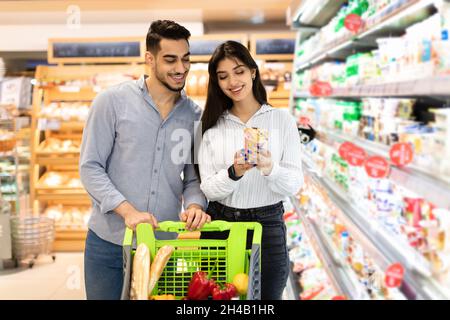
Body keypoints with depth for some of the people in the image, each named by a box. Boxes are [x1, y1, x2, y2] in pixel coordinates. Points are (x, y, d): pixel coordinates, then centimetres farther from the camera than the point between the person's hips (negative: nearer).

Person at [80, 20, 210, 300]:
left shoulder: (194, 115, 3)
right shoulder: (113, 101, -6)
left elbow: (193, 177, 7)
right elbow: (90, 167, -7)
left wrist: (195, 204, -15)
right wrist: (127, 210, -20)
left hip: (163, 242, 3)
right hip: (108, 241, -2)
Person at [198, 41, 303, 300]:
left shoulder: (283, 120, -2)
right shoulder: (212, 126, 2)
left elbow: (295, 184, -5)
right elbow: (208, 189, -4)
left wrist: (271, 169, -26)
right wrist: (234, 173, -24)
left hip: (268, 226, -1)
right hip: (220, 226, 1)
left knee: (266, 299, 11)